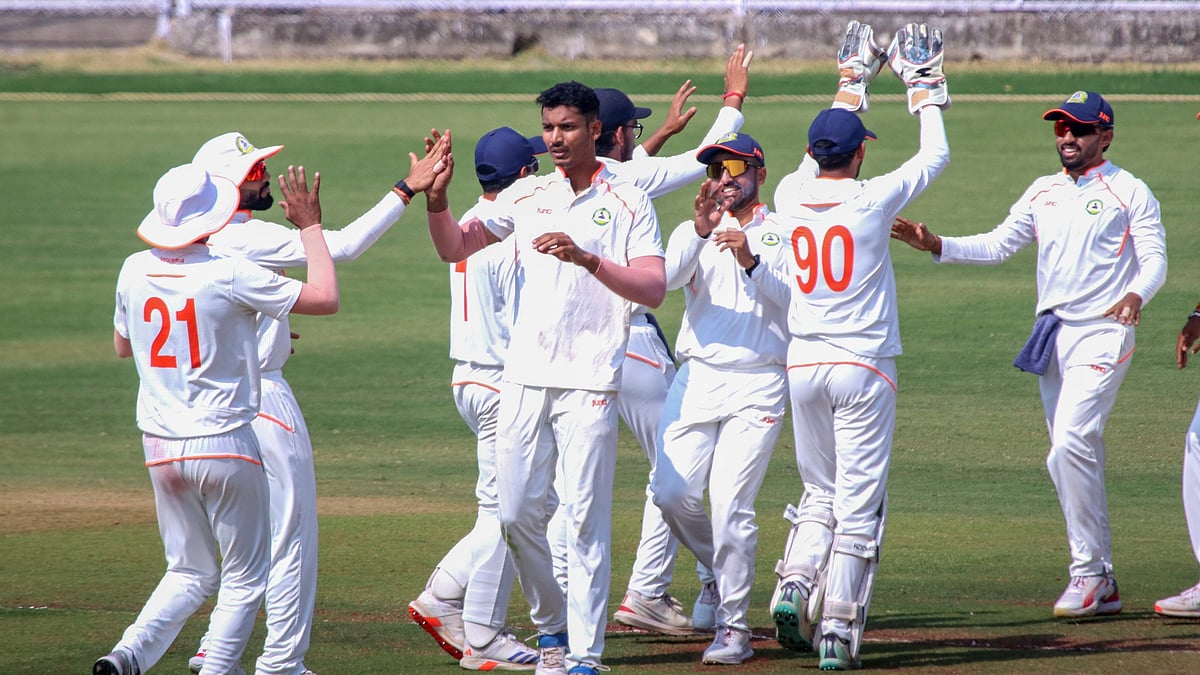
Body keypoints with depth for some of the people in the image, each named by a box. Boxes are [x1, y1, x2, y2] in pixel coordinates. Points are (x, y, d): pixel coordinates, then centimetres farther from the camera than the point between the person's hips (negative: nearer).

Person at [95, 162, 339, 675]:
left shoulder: (134, 271, 1)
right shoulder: (229, 275, -15)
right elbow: (325, 298, -11)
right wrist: (310, 226, 1)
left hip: (161, 448, 5)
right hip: (224, 445, -5)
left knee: (191, 573, 15)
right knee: (245, 576, 8)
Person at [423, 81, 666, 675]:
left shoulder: (628, 203, 0)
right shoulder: (528, 197, 12)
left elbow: (654, 289, -10)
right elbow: (454, 248, 10)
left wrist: (587, 258, -24)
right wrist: (436, 198, -10)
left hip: (589, 381, -5)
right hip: (525, 377, 5)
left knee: (584, 517, -7)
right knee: (518, 512, 5)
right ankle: (552, 627, 24)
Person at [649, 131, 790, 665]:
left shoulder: (781, 234, 8)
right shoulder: (693, 233, 15)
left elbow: (793, 298, -10)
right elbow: (669, 277, -7)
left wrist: (752, 262, -27)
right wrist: (700, 231, -24)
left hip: (758, 385, -3)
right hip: (697, 377, 3)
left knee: (731, 503, -11)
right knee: (672, 492, -8)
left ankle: (733, 628, -3)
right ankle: (721, 567, 21)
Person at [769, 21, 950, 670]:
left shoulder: (794, 197, 1)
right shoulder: (873, 200, -10)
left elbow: (822, 146, 23)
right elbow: (935, 155, 5)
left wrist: (850, 82, 34)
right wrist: (924, 91, 19)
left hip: (802, 366, 4)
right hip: (863, 366, -4)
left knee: (821, 490, 18)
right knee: (859, 500, 0)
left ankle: (795, 585, -5)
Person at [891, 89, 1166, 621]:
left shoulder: (1129, 193, -2)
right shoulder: (1043, 193, 16)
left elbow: (1155, 258, -9)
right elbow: (997, 245, 14)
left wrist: (1136, 295, -30)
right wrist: (936, 246, 0)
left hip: (1102, 332, -7)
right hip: (1051, 334, 7)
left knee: (1070, 447, -20)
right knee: (1074, 456, 8)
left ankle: (1088, 573, -14)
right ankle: (1100, 583, 14)